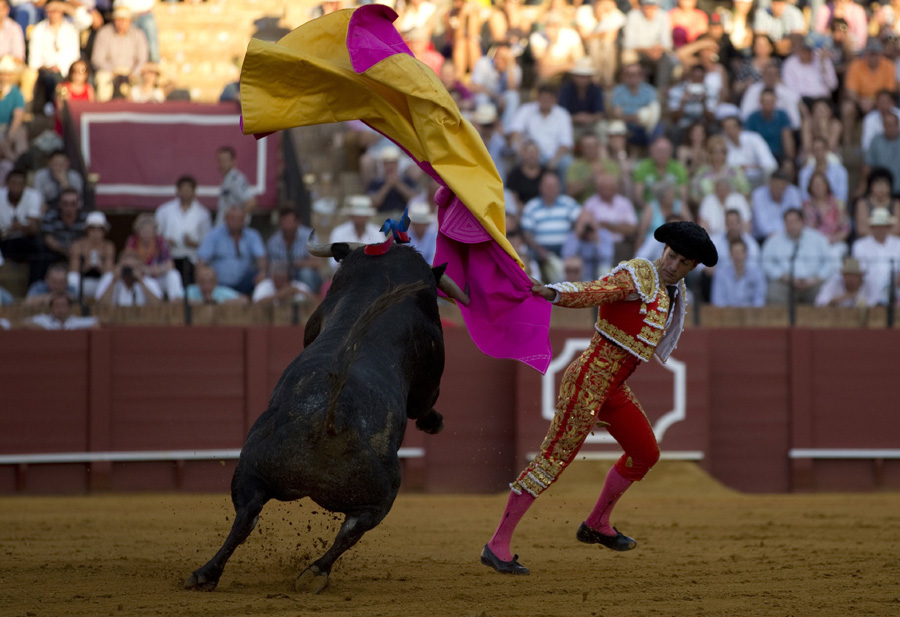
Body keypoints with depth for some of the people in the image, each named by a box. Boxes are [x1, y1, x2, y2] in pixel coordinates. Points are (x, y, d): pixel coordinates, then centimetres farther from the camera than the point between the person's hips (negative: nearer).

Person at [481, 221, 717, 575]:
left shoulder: (674, 292, 13)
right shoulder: (638, 275, -14)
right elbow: (591, 293, -31)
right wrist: (551, 294, -47)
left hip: (614, 387, 9)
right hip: (591, 378, -9)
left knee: (646, 453, 21)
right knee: (554, 459, -13)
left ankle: (597, 525, 38)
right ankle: (498, 544, -12)